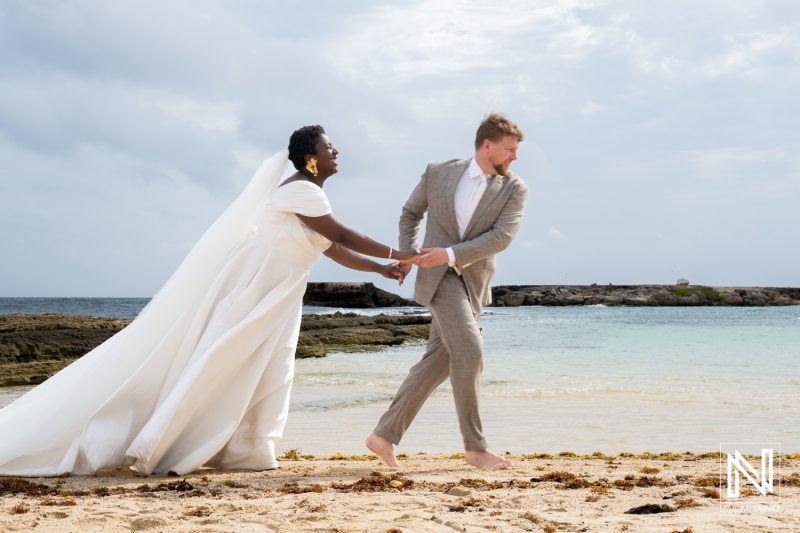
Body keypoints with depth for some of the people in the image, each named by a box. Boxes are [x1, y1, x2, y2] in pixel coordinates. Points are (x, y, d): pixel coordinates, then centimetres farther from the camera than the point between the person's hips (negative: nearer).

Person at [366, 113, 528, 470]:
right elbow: (411, 212, 15)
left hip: (473, 282, 3)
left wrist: (451, 253, -20)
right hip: (438, 276, -3)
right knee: (468, 350, -17)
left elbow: (501, 236, -13)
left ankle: (384, 435, 12)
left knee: (438, 361, 3)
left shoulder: (514, 190, -2)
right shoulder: (439, 173, -1)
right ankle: (475, 446, -8)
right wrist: (407, 254, 4)